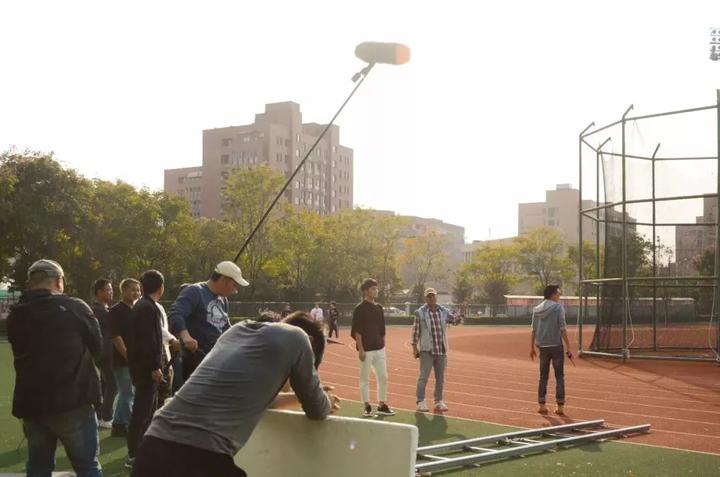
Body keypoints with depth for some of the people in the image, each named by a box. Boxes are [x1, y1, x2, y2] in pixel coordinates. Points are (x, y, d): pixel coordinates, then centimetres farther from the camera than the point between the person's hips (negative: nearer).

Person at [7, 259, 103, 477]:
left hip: (30, 403, 4)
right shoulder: (75, 307, -7)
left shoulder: (15, 316, 5)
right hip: (73, 400, -4)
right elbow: (97, 347, 3)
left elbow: (21, 354, 16)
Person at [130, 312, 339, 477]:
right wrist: (326, 401, 38)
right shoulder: (295, 337, 5)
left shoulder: (239, 329, 23)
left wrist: (299, 396, 47)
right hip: (204, 459, -6)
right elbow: (316, 411, 16)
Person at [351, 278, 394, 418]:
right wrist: (361, 349, -17)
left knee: (383, 377, 7)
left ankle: (382, 406, 17)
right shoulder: (359, 309, -8)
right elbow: (357, 331, -12)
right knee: (365, 379, 2)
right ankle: (367, 407, 10)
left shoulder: (378, 308, 12)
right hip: (366, 350, -7)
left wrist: (383, 346, 15)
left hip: (379, 349, 7)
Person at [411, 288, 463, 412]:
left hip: (442, 350, 4)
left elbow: (453, 320, -4)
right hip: (426, 350, -4)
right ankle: (420, 402, 2)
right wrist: (414, 347, -7)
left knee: (440, 377, 9)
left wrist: (459, 319, -26)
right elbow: (416, 331, -3)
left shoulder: (444, 311, 7)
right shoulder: (420, 312, -2)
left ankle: (439, 401, 20)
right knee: (424, 376, -7)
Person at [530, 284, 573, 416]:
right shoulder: (558, 307, -6)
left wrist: (532, 347, 17)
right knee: (559, 376, 3)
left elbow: (533, 330, 10)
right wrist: (568, 347, -9)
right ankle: (560, 406, 2)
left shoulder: (537, 309, 8)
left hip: (543, 347, 4)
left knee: (543, 376, 12)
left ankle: (542, 405, 12)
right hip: (556, 346, -4)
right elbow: (562, 328, -12)